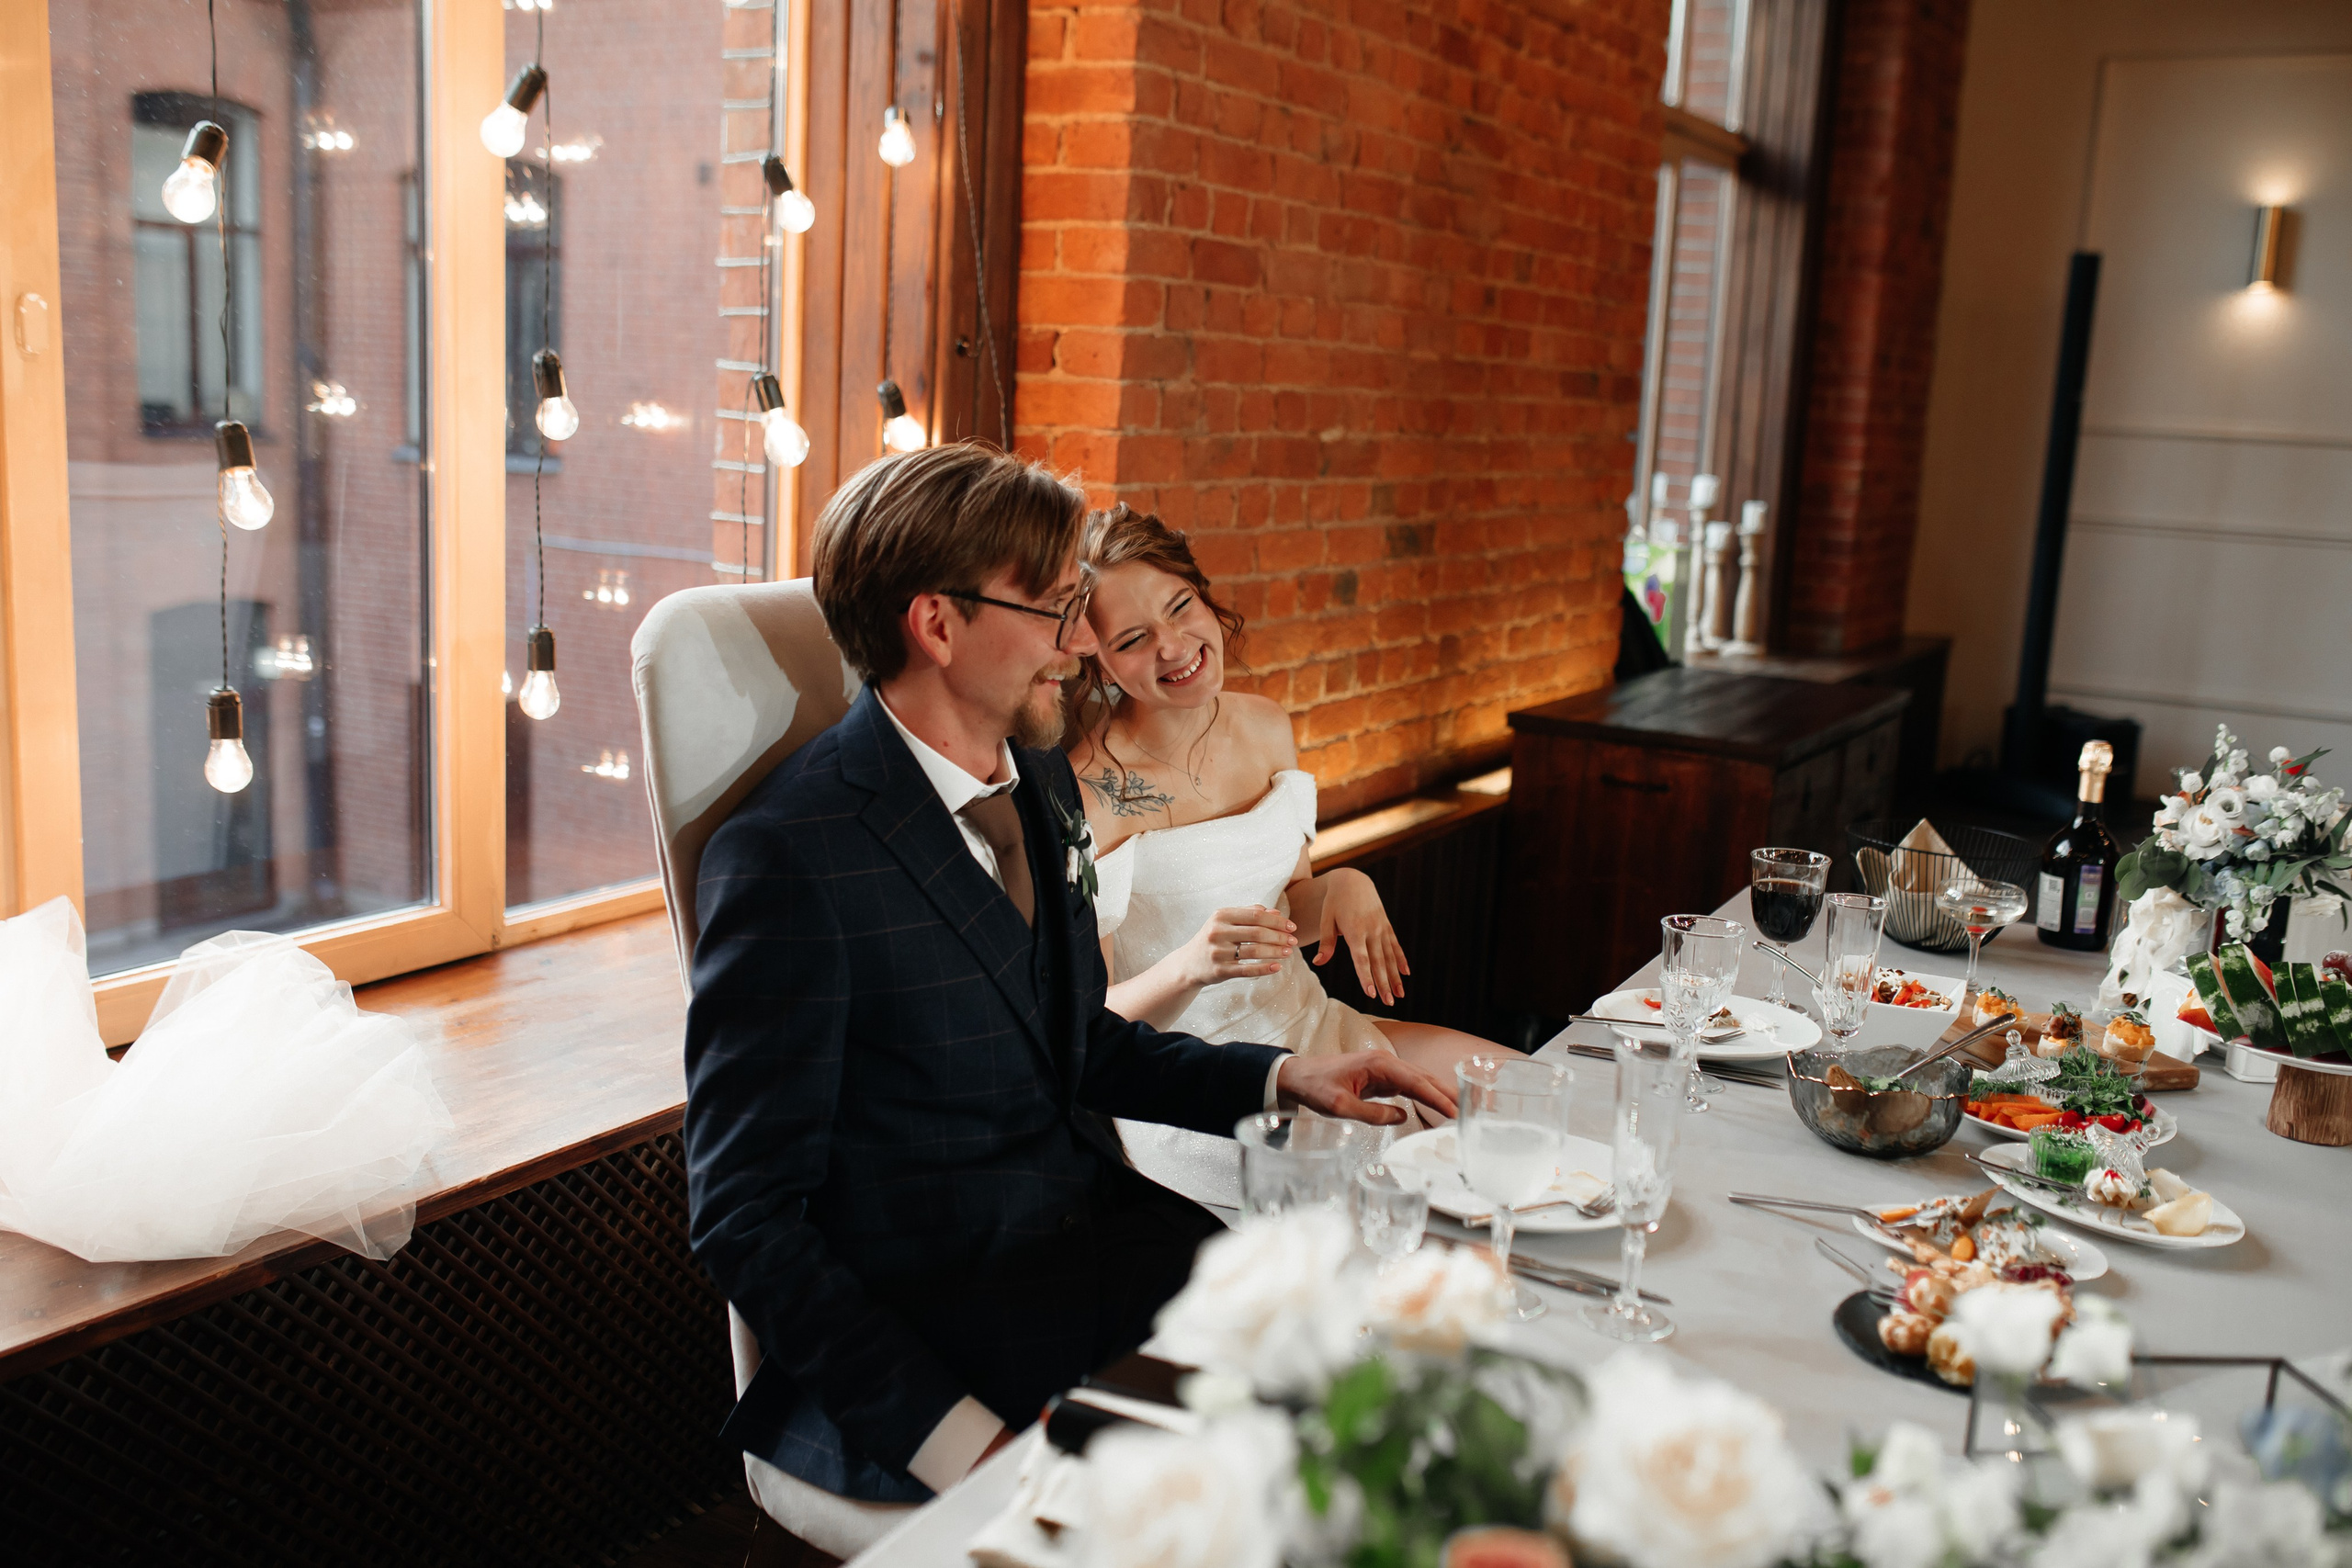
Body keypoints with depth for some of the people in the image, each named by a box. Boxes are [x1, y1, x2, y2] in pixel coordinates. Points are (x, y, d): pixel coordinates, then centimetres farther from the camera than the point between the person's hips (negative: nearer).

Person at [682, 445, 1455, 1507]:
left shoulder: (1042, 783, 9)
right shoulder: (787, 858, -17)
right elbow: (745, 1218, -15)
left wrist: (1281, 1079, 6)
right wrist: (961, 1439, -22)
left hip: (1094, 1231, 8)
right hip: (927, 1328, -7)